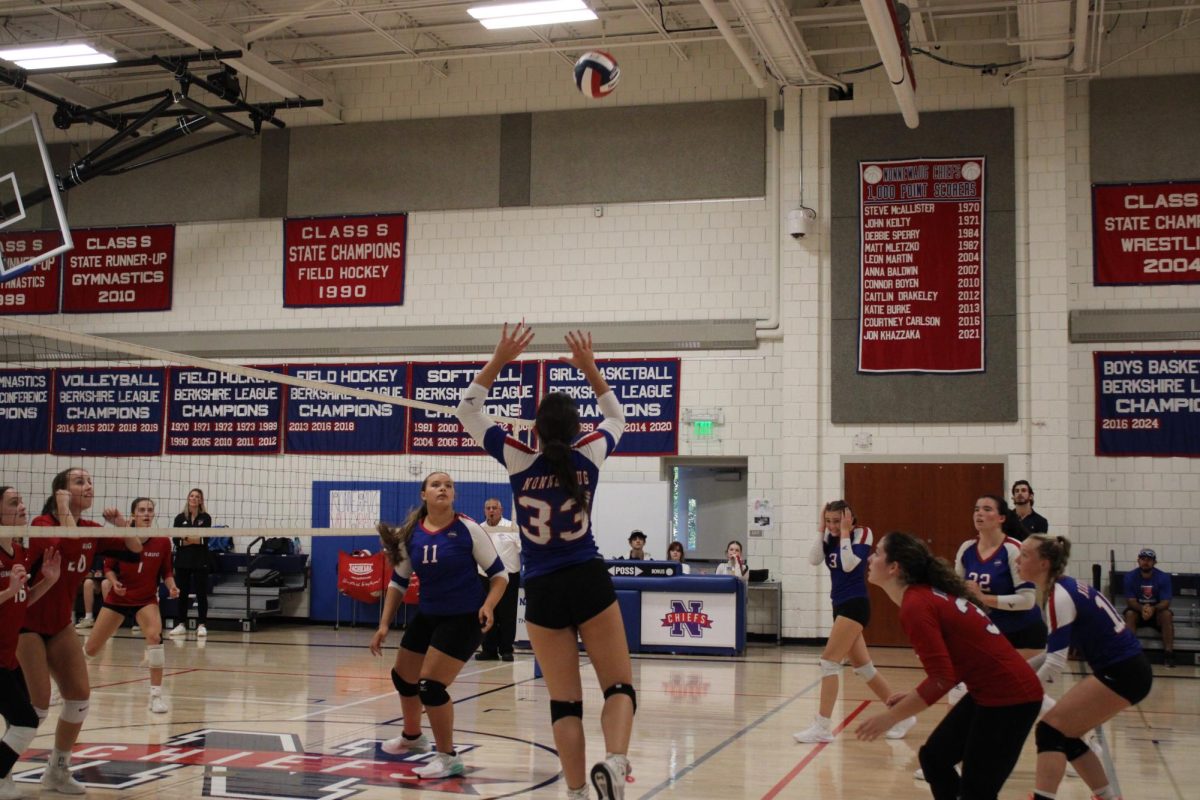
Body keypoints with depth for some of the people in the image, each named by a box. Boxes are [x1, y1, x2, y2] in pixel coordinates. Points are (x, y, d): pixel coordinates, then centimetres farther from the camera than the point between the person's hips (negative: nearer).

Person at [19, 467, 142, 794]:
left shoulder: (92, 530, 2)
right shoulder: (43, 523, -18)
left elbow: (135, 549, 5)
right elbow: (67, 548, -39)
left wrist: (119, 521, -9)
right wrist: (64, 509, -26)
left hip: (60, 625, 7)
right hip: (27, 623, -7)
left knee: (80, 698, 5)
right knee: (37, 707, -11)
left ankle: (57, 771, 21)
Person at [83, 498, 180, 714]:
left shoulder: (163, 542, -10)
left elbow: (166, 572, 1)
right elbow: (108, 567, -2)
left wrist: (171, 586, -18)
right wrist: (114, 582, -20)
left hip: (146, 600, 0)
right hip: (117, 598, 0)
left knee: (154, 635, -29)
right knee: (90, 650, 6)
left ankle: (156, 695, -19)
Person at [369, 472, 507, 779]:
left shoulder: (468, 529, -14)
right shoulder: (410, 534, -2)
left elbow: (499, 573, -8)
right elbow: (398, 582, 9)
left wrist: (488, 606, -25)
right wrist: (384, 625, 3)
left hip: (463, 618, -6)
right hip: (427, 616, 6)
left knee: (431, 685, -14)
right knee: (402, 677, 19)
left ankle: (448, 758, 4)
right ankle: (412, 737, 48)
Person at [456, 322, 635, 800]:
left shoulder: (517, 460, -6)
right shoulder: (590, 455, -3)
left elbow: (467, 411, 7)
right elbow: (616, 417, 19)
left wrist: (498, 361, 1)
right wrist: (589, 368, 16)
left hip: (543, 592, 0)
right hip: (589, 581, 0)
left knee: (564, 702, 5)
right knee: (619, 687, 4)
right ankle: (614, 761, -23)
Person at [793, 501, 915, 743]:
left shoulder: (862, 533, -10)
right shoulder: (830, 538, 8)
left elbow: (849, 565, -21)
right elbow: (814, 560, -5)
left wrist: (845, 532, -16)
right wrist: (821, 529, -6)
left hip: (855, 605, -8)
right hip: (841, 606, 8)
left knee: (829, 661, -12)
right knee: (863, 668, 12)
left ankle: (823, 727, -10)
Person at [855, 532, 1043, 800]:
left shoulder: (915, 606, -18)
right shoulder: (928, 594, 9)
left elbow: (941, 679, -22)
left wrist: (890, 717, -15)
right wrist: (914, 697, 13)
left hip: (1009, 696, -10)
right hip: (993, 690, 10)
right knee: (934, 756, 15)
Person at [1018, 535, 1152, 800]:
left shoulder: (1059, 597, -18)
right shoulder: (1065, 588, 10)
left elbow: (1054, 665, -21)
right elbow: (1054, 652, 18)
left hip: (1121, 674, -9)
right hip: (1127, 669, 9)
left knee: (1051, 730, -13)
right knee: (1065, 735, 13)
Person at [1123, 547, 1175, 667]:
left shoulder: (1163, 577, -13)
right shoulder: (1130, 576, -11)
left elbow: (1165, 602, -18)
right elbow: (1131, 601, -15)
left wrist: (1153, 609, -40)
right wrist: (1142, 608, -38)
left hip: (1157, 610, 0)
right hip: (1137, 610, 0)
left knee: (1167, 614, -32)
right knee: (1129, 613, -32)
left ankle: (1168, 652, -28)